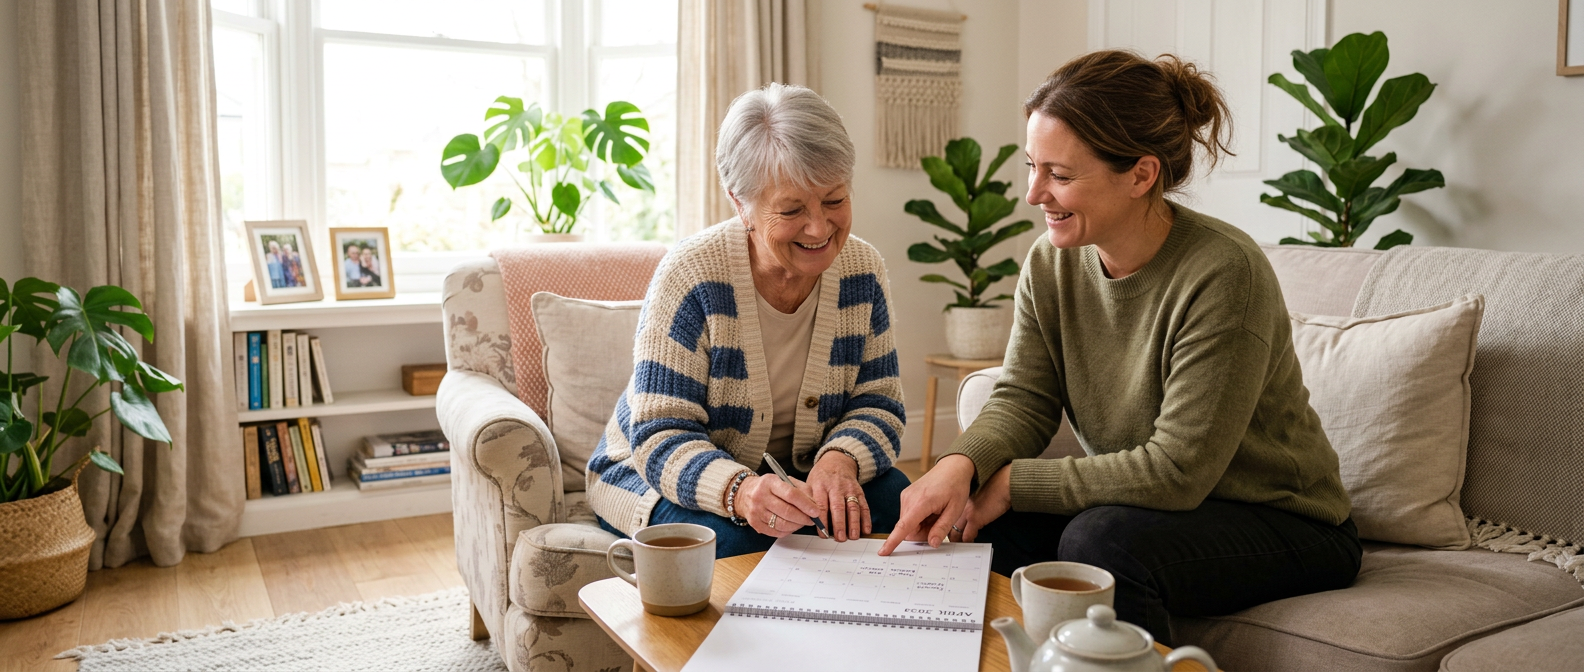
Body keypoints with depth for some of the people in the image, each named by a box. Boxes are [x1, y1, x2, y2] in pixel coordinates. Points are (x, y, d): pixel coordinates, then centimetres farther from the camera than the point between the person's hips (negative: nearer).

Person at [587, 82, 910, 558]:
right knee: (736, 537, -34)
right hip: (656, 476, -4)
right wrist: (737, 491, -45)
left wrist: (839, 459, -27)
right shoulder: (690, 277, -23)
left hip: (794, 472, 4)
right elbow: (662, 440, -24)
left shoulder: (861, 270, -8)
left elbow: (878, 402, -3)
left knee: (893, 499, -21)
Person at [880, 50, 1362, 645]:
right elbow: (1024, 399, -4)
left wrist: (1011, 483, -23)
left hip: (1285, 524, -5)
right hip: (1146, 502, 6)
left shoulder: (1223, 274, -26)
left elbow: (1177, 470, -26)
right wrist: (961, 464, -26)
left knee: (1102, 539, -32)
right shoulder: (1051, 262, -5)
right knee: (995, 523, -16)